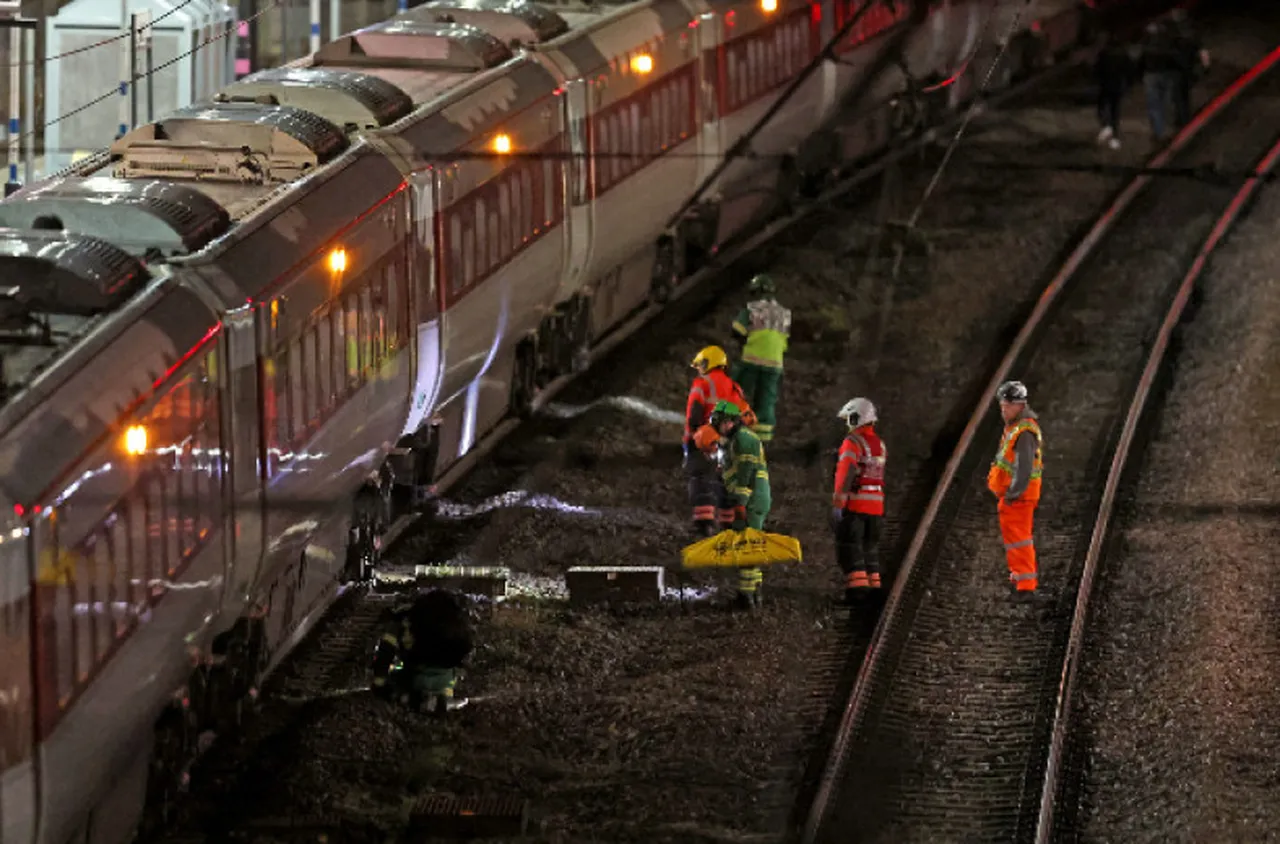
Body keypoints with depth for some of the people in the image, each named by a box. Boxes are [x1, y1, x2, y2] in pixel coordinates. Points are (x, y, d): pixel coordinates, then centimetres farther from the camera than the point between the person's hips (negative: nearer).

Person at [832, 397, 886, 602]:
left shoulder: (853, 442, -11)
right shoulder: (879, 444, 14)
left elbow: (846, 474, -19)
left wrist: (837, 504, -20)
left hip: (854, 504, -7)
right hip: (876, 504, 7)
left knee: (849, 547, -5)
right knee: (870, 547, 16)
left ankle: (856, 587, -14)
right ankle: (874, 587, 17)